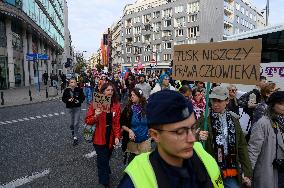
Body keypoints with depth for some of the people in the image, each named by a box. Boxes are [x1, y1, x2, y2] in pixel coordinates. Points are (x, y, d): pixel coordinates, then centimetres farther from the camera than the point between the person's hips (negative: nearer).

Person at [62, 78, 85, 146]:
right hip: (70, 108, 2)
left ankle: (75, 138, 3)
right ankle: (72, 130, 50)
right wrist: (68, 100, -19)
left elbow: (83, 97, 1)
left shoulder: (79, 89, -7)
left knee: (76, 123, -6)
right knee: (72, 121, 16)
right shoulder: (67, 90, -5)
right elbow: (63, 98, 1)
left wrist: (79, 101, -18)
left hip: (77, 107, -2)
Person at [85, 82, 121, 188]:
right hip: (100, 138, -3)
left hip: (111, 137, 3)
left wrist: (117, 136, -7)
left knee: (106, 159, 19)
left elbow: (117, 123, 0)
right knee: (103, 161, 3)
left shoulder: (116, 105, -1)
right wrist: (95, 116, -27)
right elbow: (87, 121, -8)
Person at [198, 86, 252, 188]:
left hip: (232, 175, 3)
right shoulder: (203, 120, -7)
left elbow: (242, 147, 8)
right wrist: (199, 138, -29)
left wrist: (247, 172, 4)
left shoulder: (234, 121, 6)